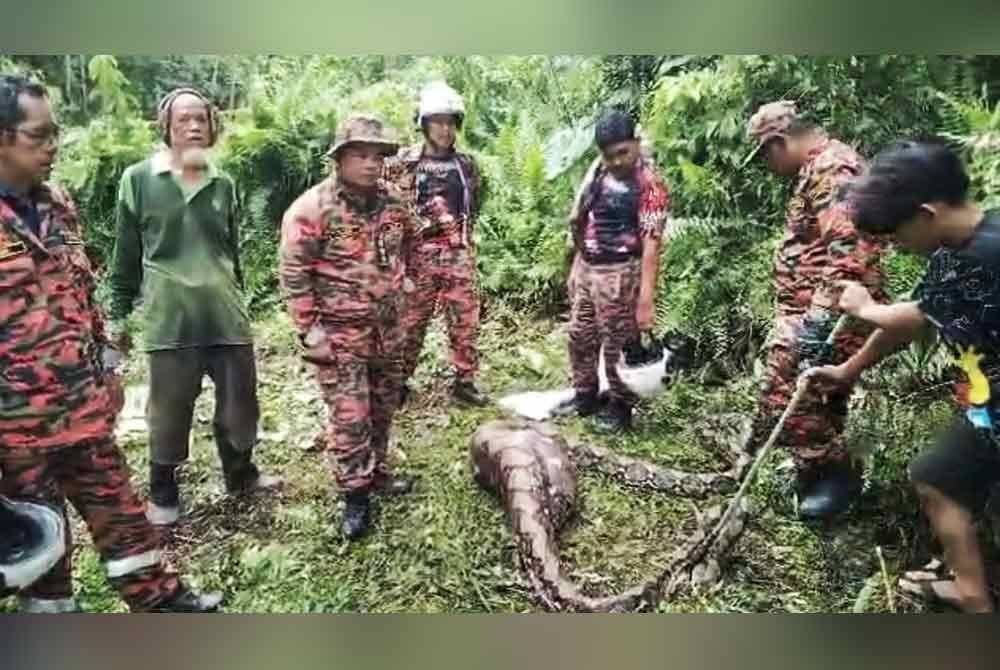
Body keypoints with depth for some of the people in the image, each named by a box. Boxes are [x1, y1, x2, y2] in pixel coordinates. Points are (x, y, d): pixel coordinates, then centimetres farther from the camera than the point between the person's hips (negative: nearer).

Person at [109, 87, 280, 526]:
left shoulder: (223, 184, 7)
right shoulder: (139, 180, -1)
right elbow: (126, 255, 2)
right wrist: (119, 314, 3)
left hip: (227, 315, 3)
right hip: (170, 318, -3)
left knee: (240, 403, 12)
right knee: (169, 411, 8)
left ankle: (241, 475, 34)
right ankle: (162, 494, 28)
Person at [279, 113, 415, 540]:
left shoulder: (393, 203, 3)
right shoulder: (313, 208, -14)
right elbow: (293, 274, -13)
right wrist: (309, 330, -16)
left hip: (388, 328, 6)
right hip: (340, 332, -6)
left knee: (383, 408, 17)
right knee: (350, 416, -2)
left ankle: (376, 473, 36)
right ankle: (355, 497, 12)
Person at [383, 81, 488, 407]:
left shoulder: (466, 164, 8)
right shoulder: (403, 163, -3)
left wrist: (462, 233, 14)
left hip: (459, 257, 3)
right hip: (418, 257, -3)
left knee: (466, 322, 6)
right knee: (410, 323, 6)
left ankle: (465, 382, 20)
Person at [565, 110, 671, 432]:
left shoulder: (650, 185, -18)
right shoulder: (598, 168, 5)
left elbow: (651, 244, -23)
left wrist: (646, 299, -28)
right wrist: (575, 266, 16)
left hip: (620, 273, -7)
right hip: (585, 266, 7)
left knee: (617, 345, 4)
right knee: (580, 336, 16)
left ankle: (620, 407, 22)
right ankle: (584, 396, 34)